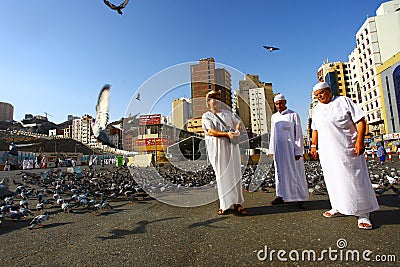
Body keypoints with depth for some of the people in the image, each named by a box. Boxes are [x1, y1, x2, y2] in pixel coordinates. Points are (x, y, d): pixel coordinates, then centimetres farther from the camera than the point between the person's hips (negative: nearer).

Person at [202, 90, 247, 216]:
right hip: (217, 147, -3)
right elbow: (210, 131, -7)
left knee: (235, 173, -1)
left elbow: (239, 123, 18)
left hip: (231, 145, 3)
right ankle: (224, 205, 5)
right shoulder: (206, 116, 9)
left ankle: (237, 203, 5)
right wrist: (227, 134, -20)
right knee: (221, 175, -3)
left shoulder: (227, 113, 21)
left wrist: (239, 125, -7)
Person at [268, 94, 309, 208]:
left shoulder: (293, 115, -2)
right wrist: (271, 150, 12)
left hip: (291, 149, -4)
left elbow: (298, 134, -4)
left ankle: (300, 198, 10)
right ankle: (281, 196, 18)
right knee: (280, 172, 8)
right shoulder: (274, 117, 12)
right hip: (278, 150, 5)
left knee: (295, 172, 1)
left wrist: (298, 151, -9)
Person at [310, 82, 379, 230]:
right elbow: (315, 130, 21)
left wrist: (360, 140, -14)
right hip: (327, 152, 5)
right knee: (333, 179, 9)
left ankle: (363, 213, 9)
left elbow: (361, 120, -4)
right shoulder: (316, 110, 15)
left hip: (348, 150, -5)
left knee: (355, 179, -2)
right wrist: (314, 145, 13)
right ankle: (339, 208, 22)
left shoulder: (344, 101, 1)